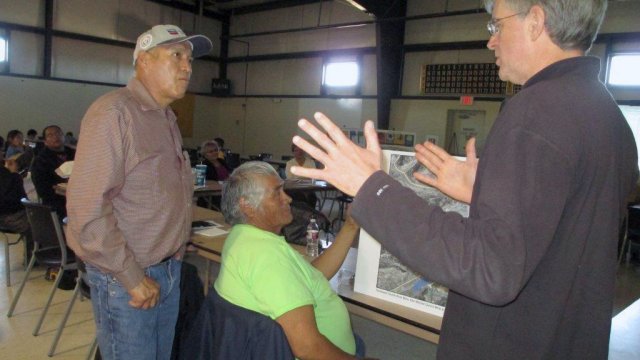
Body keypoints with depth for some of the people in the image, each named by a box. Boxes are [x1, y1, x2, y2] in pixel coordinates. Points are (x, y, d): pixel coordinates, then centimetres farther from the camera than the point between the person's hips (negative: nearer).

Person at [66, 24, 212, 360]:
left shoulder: (167, 118, 12)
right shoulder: (114, 112, -16)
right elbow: (87, 208, -22)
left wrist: (174, 261, 11)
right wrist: (131, 278, -18)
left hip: (170, 270, 8)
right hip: (126, 279, -8)